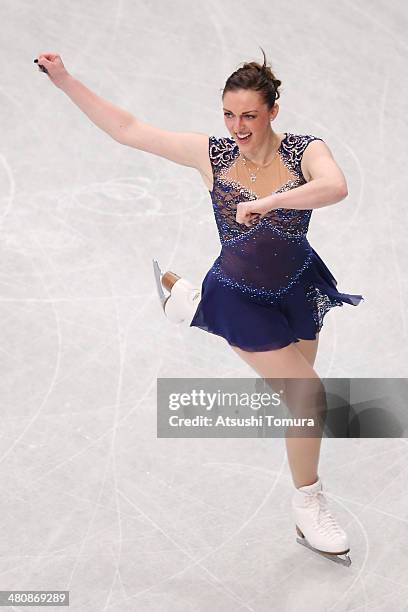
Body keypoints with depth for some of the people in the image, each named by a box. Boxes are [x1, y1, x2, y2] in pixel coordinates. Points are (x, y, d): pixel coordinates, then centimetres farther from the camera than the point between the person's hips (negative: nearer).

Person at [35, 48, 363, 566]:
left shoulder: (303, 150, -16)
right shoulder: (212, 154, -14)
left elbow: (335, 187, -40)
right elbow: (126, 129, -12)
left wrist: (268, 201, -49)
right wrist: (64, 80, -15)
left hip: (297, 287, 3)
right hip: (241, 299, -3)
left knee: (297, 382, 25)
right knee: (309, 394, -8)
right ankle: (308, 508, 16)